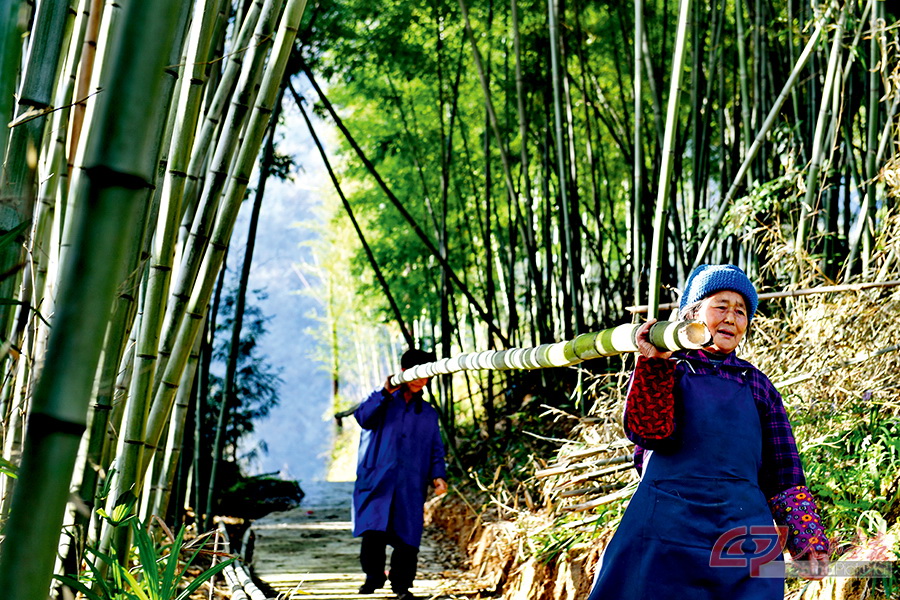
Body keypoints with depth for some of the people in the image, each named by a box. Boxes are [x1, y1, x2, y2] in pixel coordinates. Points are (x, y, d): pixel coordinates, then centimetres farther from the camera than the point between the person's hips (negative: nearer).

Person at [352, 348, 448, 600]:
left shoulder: (428, 413, 20)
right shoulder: (383, 401, 11)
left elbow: (436, 449, 16)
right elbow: (363, 416, -9)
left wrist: (438, 475, -1)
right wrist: (385, 392, -19)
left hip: (411, 488, 2)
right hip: (377, 482, -2)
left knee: (407, 538, -3)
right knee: (373, 532, -12)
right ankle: (374, 577, 9)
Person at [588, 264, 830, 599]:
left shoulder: (757, 385, 14)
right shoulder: (667, 371, 7)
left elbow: (784, 473, 14)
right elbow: (649, 432, -12)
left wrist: (808, 538, 8)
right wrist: (654, 365, -22)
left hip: (743, 539, 2)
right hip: (663, 536, -2)